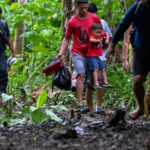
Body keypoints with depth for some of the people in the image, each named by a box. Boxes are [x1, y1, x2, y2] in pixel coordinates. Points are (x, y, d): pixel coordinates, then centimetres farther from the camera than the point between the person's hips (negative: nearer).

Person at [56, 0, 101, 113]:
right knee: (81, 75, -24)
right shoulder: (72, 22, -1)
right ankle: (80, 105, -30)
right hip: (78, 53, -3)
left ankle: (90, 108, 13)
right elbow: (67, 38, 5)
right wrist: (61, 52, -5)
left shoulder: (95, 18, 3)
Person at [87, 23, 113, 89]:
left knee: (103, 69, 11)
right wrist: (99, 40, -38)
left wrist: (107, 39, 10)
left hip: (97, 56, 9)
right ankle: (96, 84, -26)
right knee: (96, 68, -21)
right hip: (91, 56, -9)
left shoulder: (100, 34, 7)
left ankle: (105, 83, 19)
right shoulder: (92, 36, -17)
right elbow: (91, 40, -41)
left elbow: (106, 33, 25)